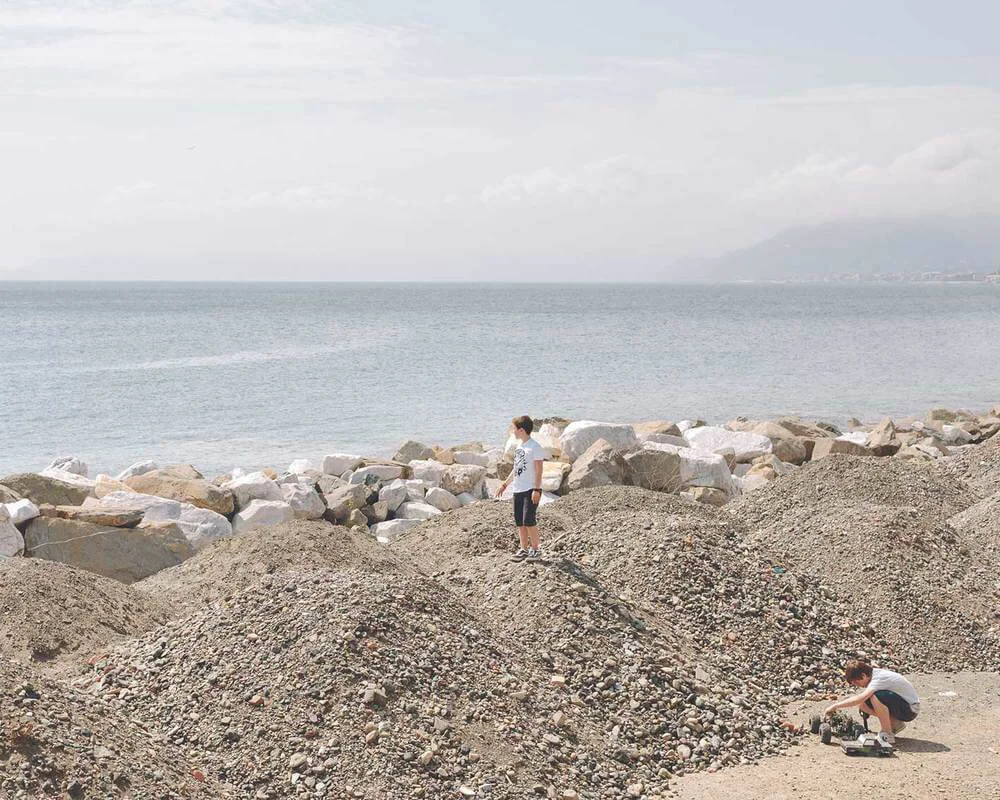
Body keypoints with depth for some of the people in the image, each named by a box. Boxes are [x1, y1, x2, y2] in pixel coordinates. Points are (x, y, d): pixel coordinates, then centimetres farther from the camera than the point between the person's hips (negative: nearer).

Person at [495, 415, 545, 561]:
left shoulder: (535, 447, -12)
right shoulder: (519, 445, 13)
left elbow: (539, 471, -14)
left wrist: (536, 490, -19)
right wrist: (505, 484, 21)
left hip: (531, 490, -8)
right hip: (518, 490, 8)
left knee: (528, 520, -10)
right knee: (519, 522, 9)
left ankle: (536, 549, 1)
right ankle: (524, 549, 17)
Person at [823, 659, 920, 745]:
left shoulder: (879, 678, -26)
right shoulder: (871, 676, 1)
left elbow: (860, 698, -38)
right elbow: (861, 699, 13)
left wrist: (835, 706, -34)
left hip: (911, 710, -9)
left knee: (876, 696, -32)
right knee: (863, 704, -4)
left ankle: (887, 734, -17)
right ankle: (895, 724, 10)